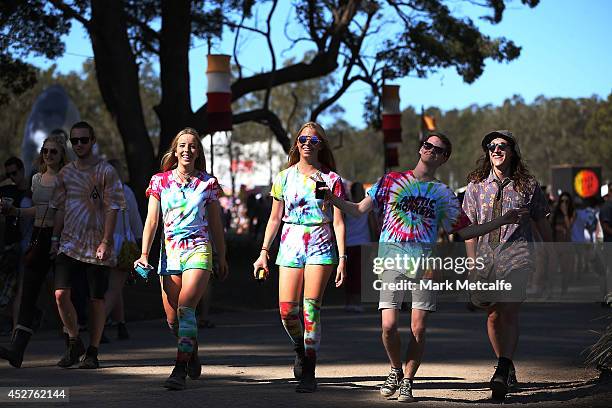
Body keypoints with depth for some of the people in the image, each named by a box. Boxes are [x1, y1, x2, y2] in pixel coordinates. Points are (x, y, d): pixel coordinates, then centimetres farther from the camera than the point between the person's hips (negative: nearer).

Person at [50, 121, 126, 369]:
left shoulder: (106, 171, -2)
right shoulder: (65, 173, 12)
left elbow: (112, 209, -6)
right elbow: (60, 208, 18)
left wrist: (105, 242, -14)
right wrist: (55, 239, 10)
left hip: (97, 246, -4)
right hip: (69, 244, 4)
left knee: (96, 299, 1)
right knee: (61, 294, -10)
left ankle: (92, 352, 11)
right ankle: (74, 342, 9)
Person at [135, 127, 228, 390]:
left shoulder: (208, 183, 5)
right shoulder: (160, 181, 7)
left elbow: (216, 224, 13)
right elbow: (151, 221, 3)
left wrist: (222, 258, 17)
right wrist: (144, 254, -8)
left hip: (198, 250, -2)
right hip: (170, 251, 3)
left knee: (185, 309, -20)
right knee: (172, 318, 5)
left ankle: (180, 370, -20)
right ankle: (192, 351, 34)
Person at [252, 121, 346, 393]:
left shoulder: (331, 179, 3)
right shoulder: (284, 177, 10)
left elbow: (338, 222, 1)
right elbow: (274, 219, 13)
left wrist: (342, 258, -7)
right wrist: (264, 252, 6)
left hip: (321, 246, -2)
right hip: (291, 245, 2)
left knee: (311, 309, -10)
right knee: (287, 310, -7)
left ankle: (309, 374, -4)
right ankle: (300, 350, 24)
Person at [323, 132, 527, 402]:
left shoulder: (443, 193, 15)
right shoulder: (392, 180, 12)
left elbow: (464, 231, 17)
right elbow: (358, 210, 10)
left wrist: (502, 221, 10)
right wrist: (330, 197, -3)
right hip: (391, 258, -1)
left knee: (418, 329, -5)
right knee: (389, 326, -11)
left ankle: (407, 381, 13)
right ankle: (395, 371, 16)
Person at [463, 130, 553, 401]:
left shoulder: (528, 185, 5)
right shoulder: (477, 186, 8)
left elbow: (542, 223, 15)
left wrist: (553, 255, 19)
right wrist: (473, 263, -2)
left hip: (516, 257, -3)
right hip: (487, 257, 3)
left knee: (509, 313, -17)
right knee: (493, 316, 7)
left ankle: (502, 373, -25)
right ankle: (507, 368, 23)